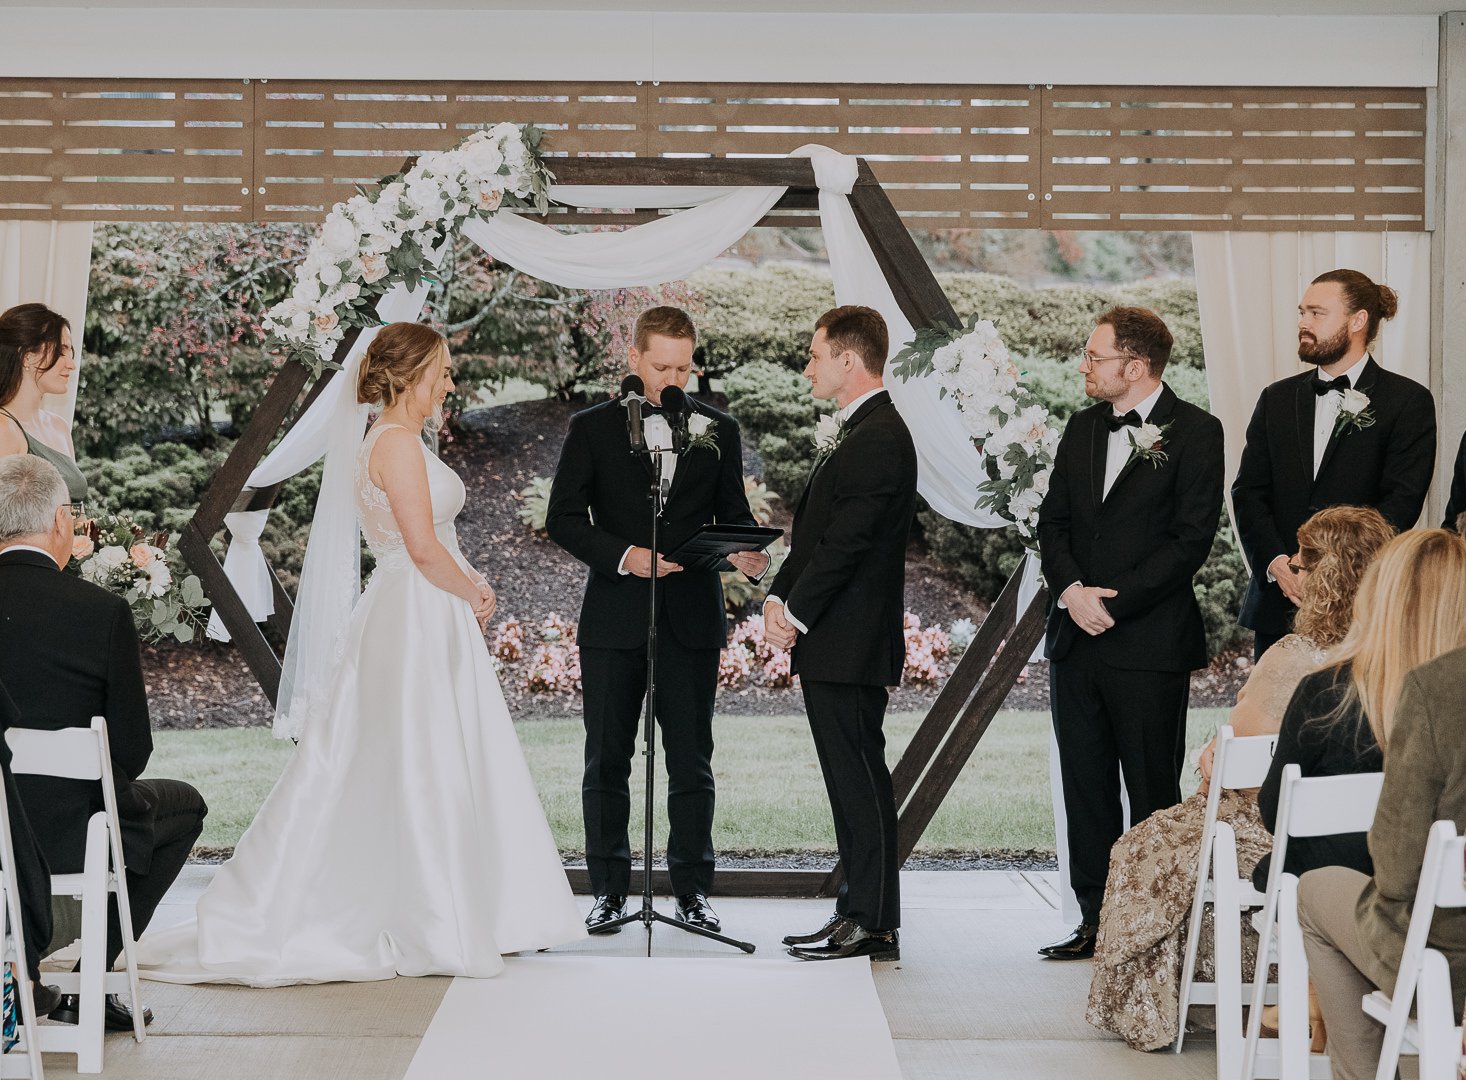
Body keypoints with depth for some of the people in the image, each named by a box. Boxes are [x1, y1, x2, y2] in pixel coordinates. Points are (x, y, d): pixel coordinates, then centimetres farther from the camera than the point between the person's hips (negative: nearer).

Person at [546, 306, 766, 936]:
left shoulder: (718, 430, 8)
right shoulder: (593, 428, 3)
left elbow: (734, 514, 10)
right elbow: (563, 519, -1)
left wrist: (746, 554, -13)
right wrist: (624, 555, -16)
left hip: (692, 618, 1)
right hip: (614, 617, -1)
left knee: (691, 759, 4)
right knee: (606, 759, 4)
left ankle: (692, 889, 13)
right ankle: (610, 889, 13)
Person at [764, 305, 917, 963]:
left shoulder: (878, 439, -15)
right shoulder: (858, 434, 18)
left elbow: (846, 543, -20)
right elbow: (813, 533, 18)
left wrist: (797, 615, -13)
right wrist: (779, 598, 5)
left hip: (850, 646, -10)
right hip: (831, 645, 10)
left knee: (861, 780, -6)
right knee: (849, 782, 13)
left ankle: (875, 927, -1)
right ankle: (857, 912, 19)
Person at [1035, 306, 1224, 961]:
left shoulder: (1194, 433, -5)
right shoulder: (1082, 428, 15)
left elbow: (1190, 539, -11)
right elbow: (1053, 521, 12)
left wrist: (1113, 602, -15)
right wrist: (1071, 590, -6)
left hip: (1150, 642, -6)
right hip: (1076, 638, 6)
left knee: (1152, 792, 0)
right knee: (1085, 788, 9)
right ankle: (1096, 920, 17)